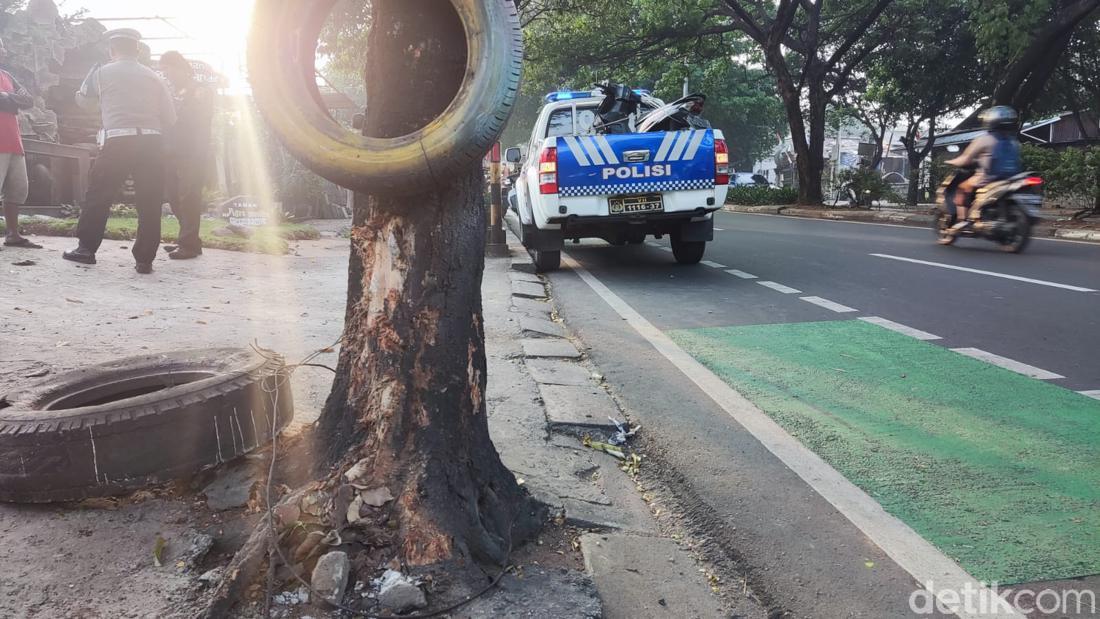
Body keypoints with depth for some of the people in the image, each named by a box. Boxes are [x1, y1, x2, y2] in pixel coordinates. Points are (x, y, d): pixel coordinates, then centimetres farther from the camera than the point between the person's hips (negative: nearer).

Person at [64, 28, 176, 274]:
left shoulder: (102, 72, 9)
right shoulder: (154, 77, 12)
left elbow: (83, 101, 25)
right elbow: (170, 119, 10)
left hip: (118, 141, -1)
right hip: (151, 142, 1)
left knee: (98, 195, 12)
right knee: (149, 202, 3)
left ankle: (87, 248, 17)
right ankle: (144, 260, 3)